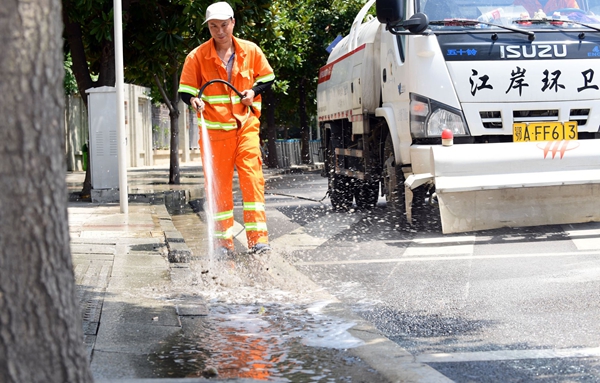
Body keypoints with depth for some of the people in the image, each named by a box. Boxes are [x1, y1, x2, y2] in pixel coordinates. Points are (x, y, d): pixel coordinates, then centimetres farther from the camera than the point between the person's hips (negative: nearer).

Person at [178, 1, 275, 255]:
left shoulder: (251, 51, 3)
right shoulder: (197, 56, -2)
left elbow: (267, 78, 15)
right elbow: (185, 91, 2)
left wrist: (253, 92, -4)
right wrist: (194, 100, -21)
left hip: (246, 125, 1)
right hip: (214, 128, 0)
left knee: (252, 177, -10)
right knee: (218, 184, 1)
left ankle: (257, 237, -7)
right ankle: (223, 240, 10)